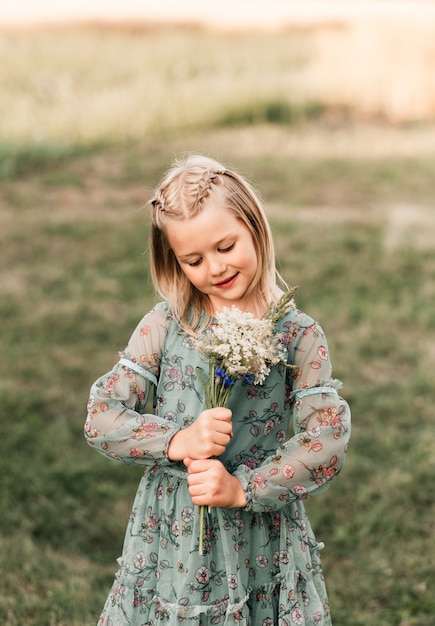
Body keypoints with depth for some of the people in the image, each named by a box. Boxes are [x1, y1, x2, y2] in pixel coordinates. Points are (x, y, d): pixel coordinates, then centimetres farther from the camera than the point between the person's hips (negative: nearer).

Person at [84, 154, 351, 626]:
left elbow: (328, 442, -13)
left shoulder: (299, 335, -6)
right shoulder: (164, 325, -2)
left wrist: (242, 489, -21)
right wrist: (177, 442, -21)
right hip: (170, 536, 1)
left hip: (261, 546, -1)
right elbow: (100, 418, -6)